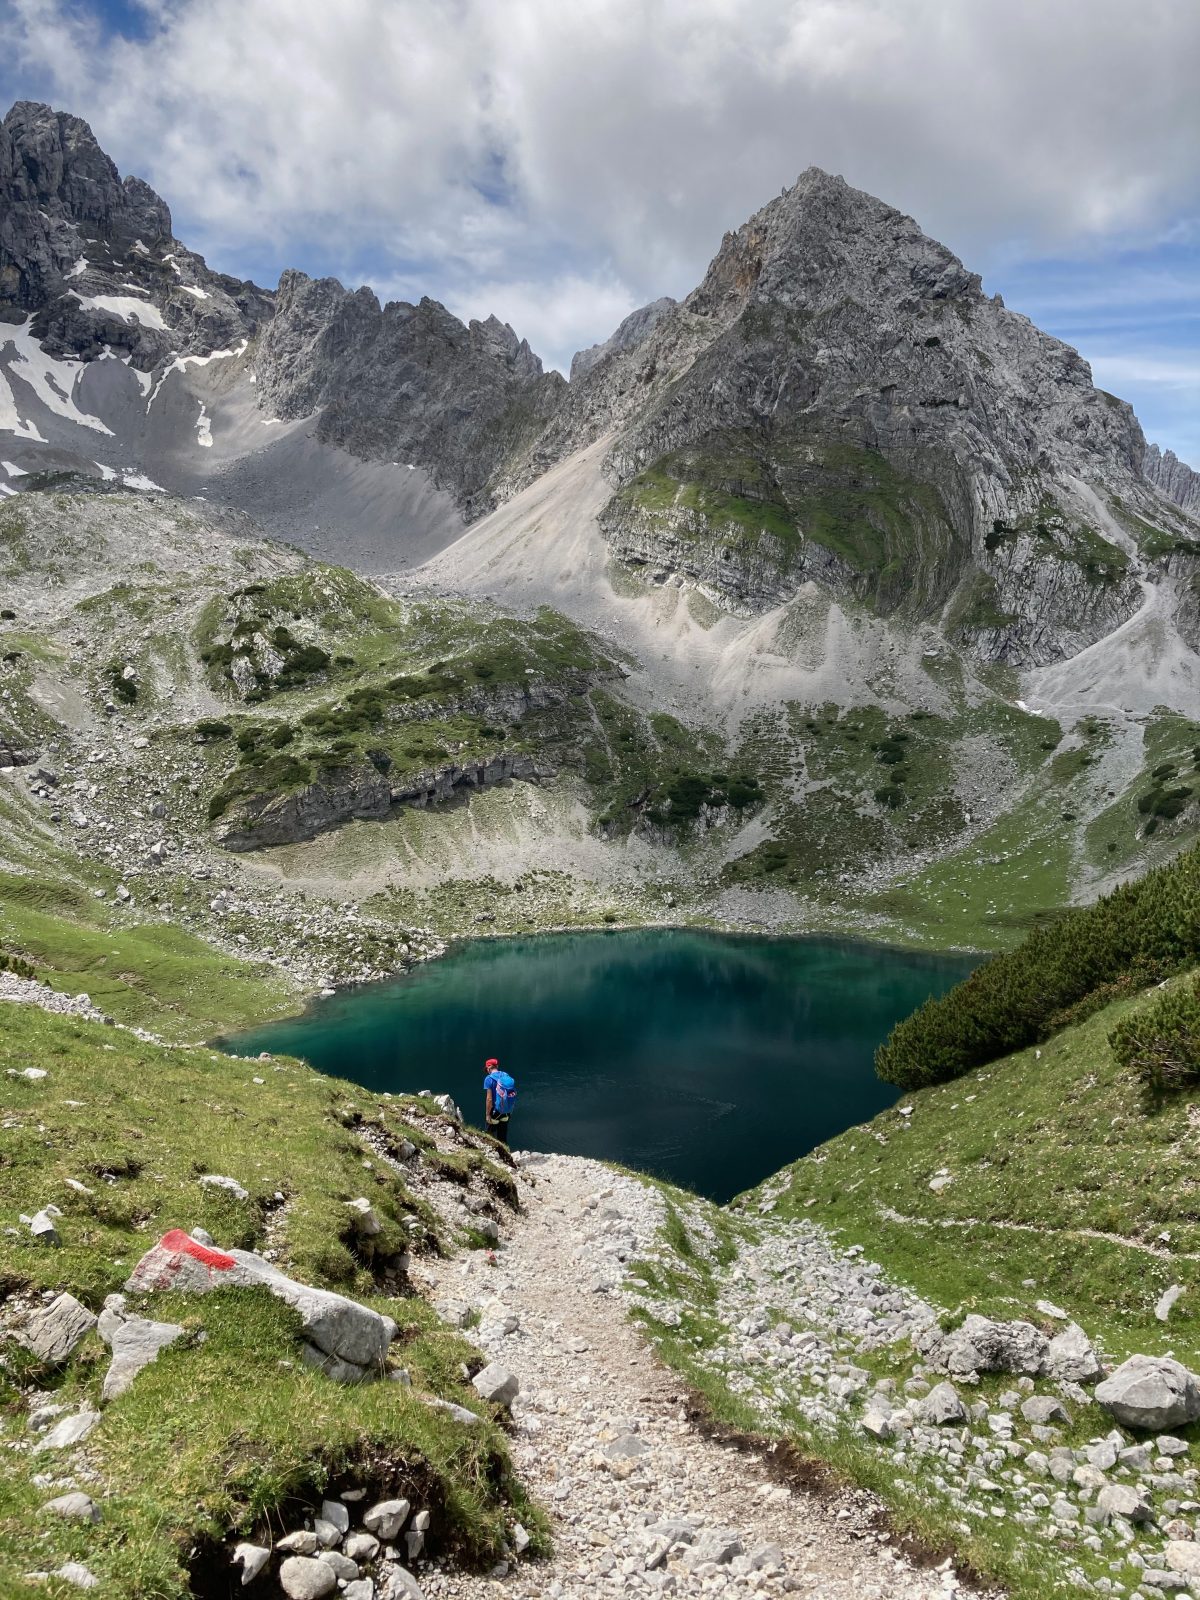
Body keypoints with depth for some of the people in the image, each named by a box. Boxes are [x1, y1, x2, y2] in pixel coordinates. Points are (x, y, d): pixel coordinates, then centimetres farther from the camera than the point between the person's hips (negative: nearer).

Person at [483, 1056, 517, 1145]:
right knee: (503, 1137, 19)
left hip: (495, 1112, -6)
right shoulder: (506, 1076, 1)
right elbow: (512, 1094, 6)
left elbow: (489, 1099, -19)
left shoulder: (489, 1079, -15)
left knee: (491, 1136, 9)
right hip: (506, 1112, 6)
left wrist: (487, 1115, -12)